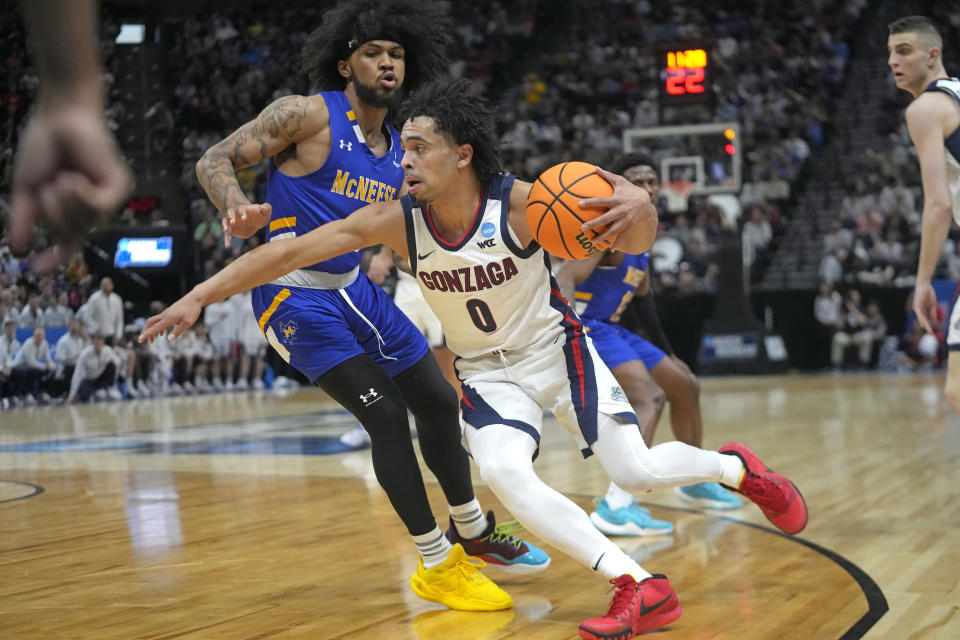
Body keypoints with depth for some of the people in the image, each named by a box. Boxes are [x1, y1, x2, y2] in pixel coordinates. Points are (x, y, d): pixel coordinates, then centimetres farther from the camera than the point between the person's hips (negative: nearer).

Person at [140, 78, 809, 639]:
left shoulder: (522, 203, -27)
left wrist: (637, 206, -51)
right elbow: (291, 251, -19)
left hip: (557, 348, -2)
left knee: (638, 470, -9)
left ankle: (737, 467, 26)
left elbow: (637, 241, -26)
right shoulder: (397, 219, -20)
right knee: (503, 472, -25)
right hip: (489, 372, 2)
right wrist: (198, 297, -23)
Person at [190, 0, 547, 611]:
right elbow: (215, 160, -15)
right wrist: (238, 209, -35)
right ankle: (436, 566, -2)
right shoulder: (308, 115, -13)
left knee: (439, 403, 12)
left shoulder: (400, 153, 7)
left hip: (355, 288, 8)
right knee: (385, 414, -14)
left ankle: (473, 533, 33)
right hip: (296, 296, -8)